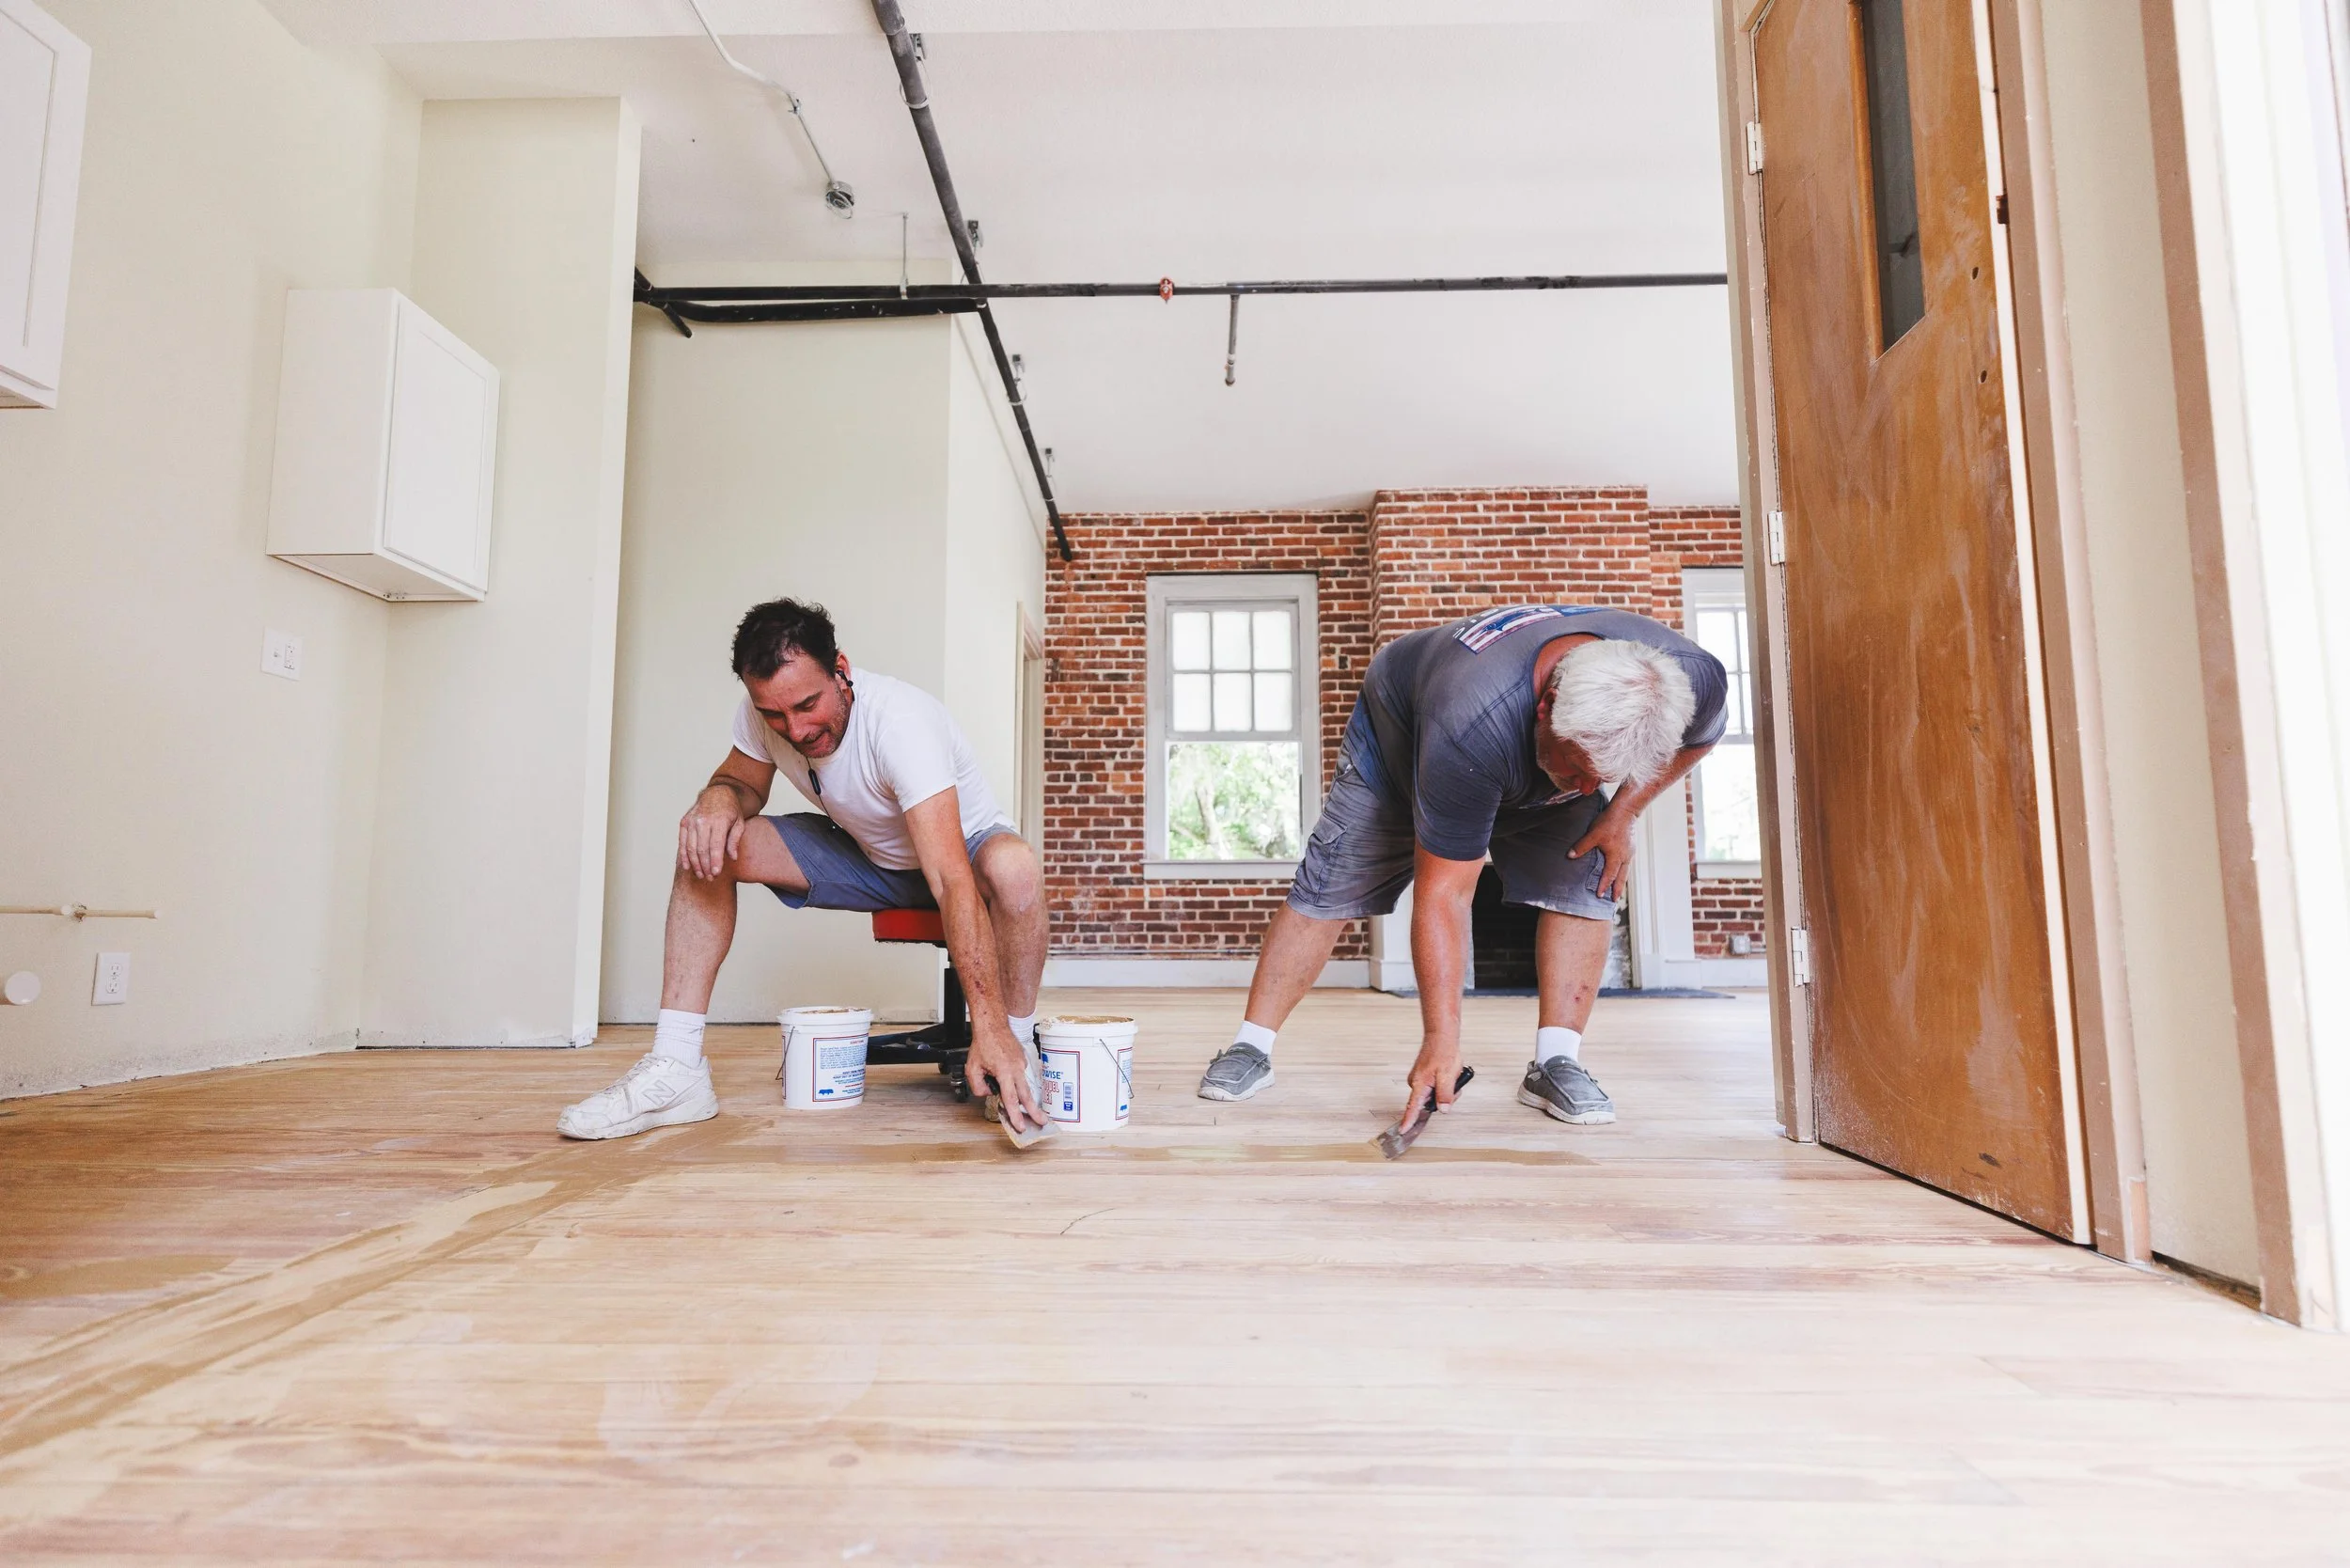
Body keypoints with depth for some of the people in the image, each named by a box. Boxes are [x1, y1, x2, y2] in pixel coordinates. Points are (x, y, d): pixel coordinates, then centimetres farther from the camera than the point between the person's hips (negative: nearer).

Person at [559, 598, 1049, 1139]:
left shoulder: (900, 720, -36)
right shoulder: (762, 713, -17)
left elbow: (953, 881, -44)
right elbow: (743, 779, 5)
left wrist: (989, 1024, -52)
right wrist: (719, 796, -24)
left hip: (961, 846, -5)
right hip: (865, 856, 5)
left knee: (1013, 866, -40)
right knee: (708, 846, -14)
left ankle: (1016, 1062, -19)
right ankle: (675, 1069, -12)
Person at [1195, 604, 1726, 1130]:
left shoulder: (1695, 676, -33)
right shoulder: (1468, 729, -47)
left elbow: (1698, 736, -4)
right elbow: (1441, 895, -40)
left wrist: (1621, 811, -16)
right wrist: (1441, 1039, -38)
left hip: (1541, 761, 4)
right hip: (1399, 737, -4)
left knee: (1587, 882, -16)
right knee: (1325, 892, -8)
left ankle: (1554, 1062, -8)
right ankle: (1250, 1048, 4)